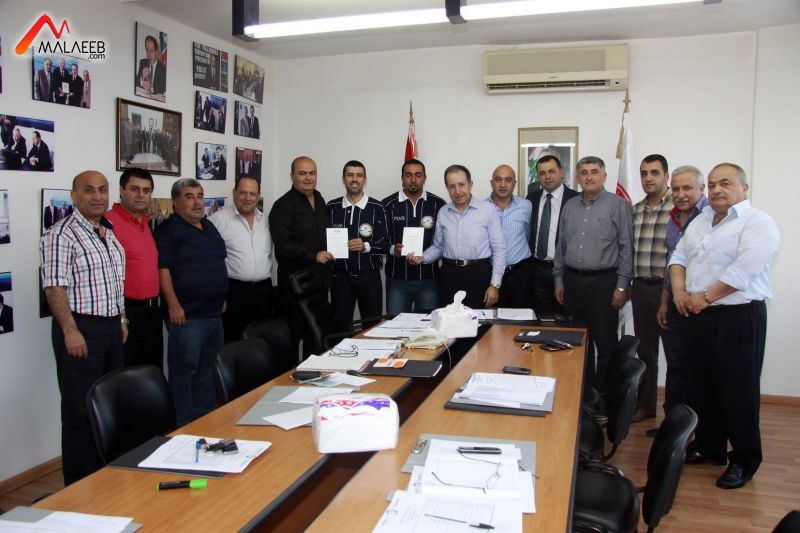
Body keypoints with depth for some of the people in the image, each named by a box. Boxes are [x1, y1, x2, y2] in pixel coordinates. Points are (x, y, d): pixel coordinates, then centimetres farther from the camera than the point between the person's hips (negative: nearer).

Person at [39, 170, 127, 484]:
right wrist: (70, 331, -21)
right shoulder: (61, 235, -12)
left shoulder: (110, 233, 13)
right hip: (81, 330, -8)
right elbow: (54, 287, -17)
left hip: (111, 328, 8)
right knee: (82, 410, -1)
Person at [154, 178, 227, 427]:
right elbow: (163, 269, -15)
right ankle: (184, 425, 8)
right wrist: (173, 306, -20)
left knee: (207, 369, 15)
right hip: (187, 315, -8)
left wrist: (221, 298, 21)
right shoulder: (169, 229, -7)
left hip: (214, 313, 8)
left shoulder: (209, 227, 17)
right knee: (184, 369, -2)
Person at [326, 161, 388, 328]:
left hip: (369, 276, -1)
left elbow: (385, 244, -3)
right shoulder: (332, 207, 5)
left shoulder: (376, 208, -1)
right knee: (340, 327, 5)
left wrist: (365, 246, -18)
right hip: (340, 276, 1)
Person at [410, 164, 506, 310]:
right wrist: (422, 258, -5)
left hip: (479, 273, -3)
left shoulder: (488, 209, -4)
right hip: (449, 274, 3)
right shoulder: (443, 213, 8)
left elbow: (499, 249, -4)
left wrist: (495, 284, -7)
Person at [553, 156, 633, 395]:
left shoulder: (618, 205, -5)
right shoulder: (569, 206, 10)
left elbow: (626, 248, -6)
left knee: (605, 343, 2)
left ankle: (604, 394, 16)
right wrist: (559, 279, 11)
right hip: (572, 280, 5)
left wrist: (622, 286, -9)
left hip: (603, 281, -4)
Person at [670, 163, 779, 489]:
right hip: (697, 316, 8)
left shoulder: (758, 224, -10)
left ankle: (744, 460, 15)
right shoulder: (700, 222, 15)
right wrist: (680, 290, -2)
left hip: (738, 318, -8)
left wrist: (705, 297, -16)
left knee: (738, 391, -1)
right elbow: (679, 257, 15)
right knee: (701, 385, 16)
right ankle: (709, 447, 31)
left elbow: (743, 271, -21)